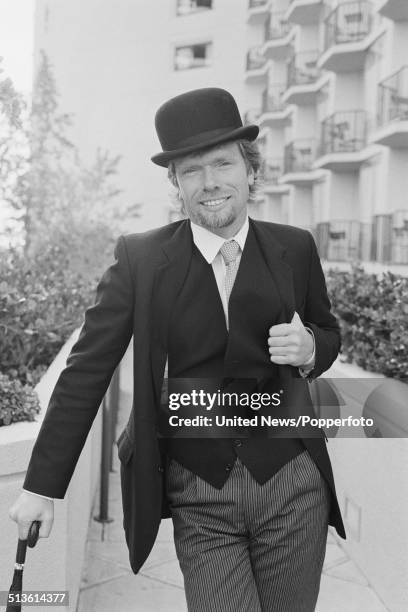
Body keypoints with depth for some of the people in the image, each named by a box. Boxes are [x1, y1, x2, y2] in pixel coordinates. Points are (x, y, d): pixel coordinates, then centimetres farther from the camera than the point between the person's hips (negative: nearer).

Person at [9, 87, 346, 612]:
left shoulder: (295, 249, -1)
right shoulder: (140, 259, -7)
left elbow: (328, 333, 15)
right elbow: (86, 372, -5)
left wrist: (310, 348, -9)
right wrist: (42, 485, -4)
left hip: (292, 488, 2)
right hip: (199, 500, -2)